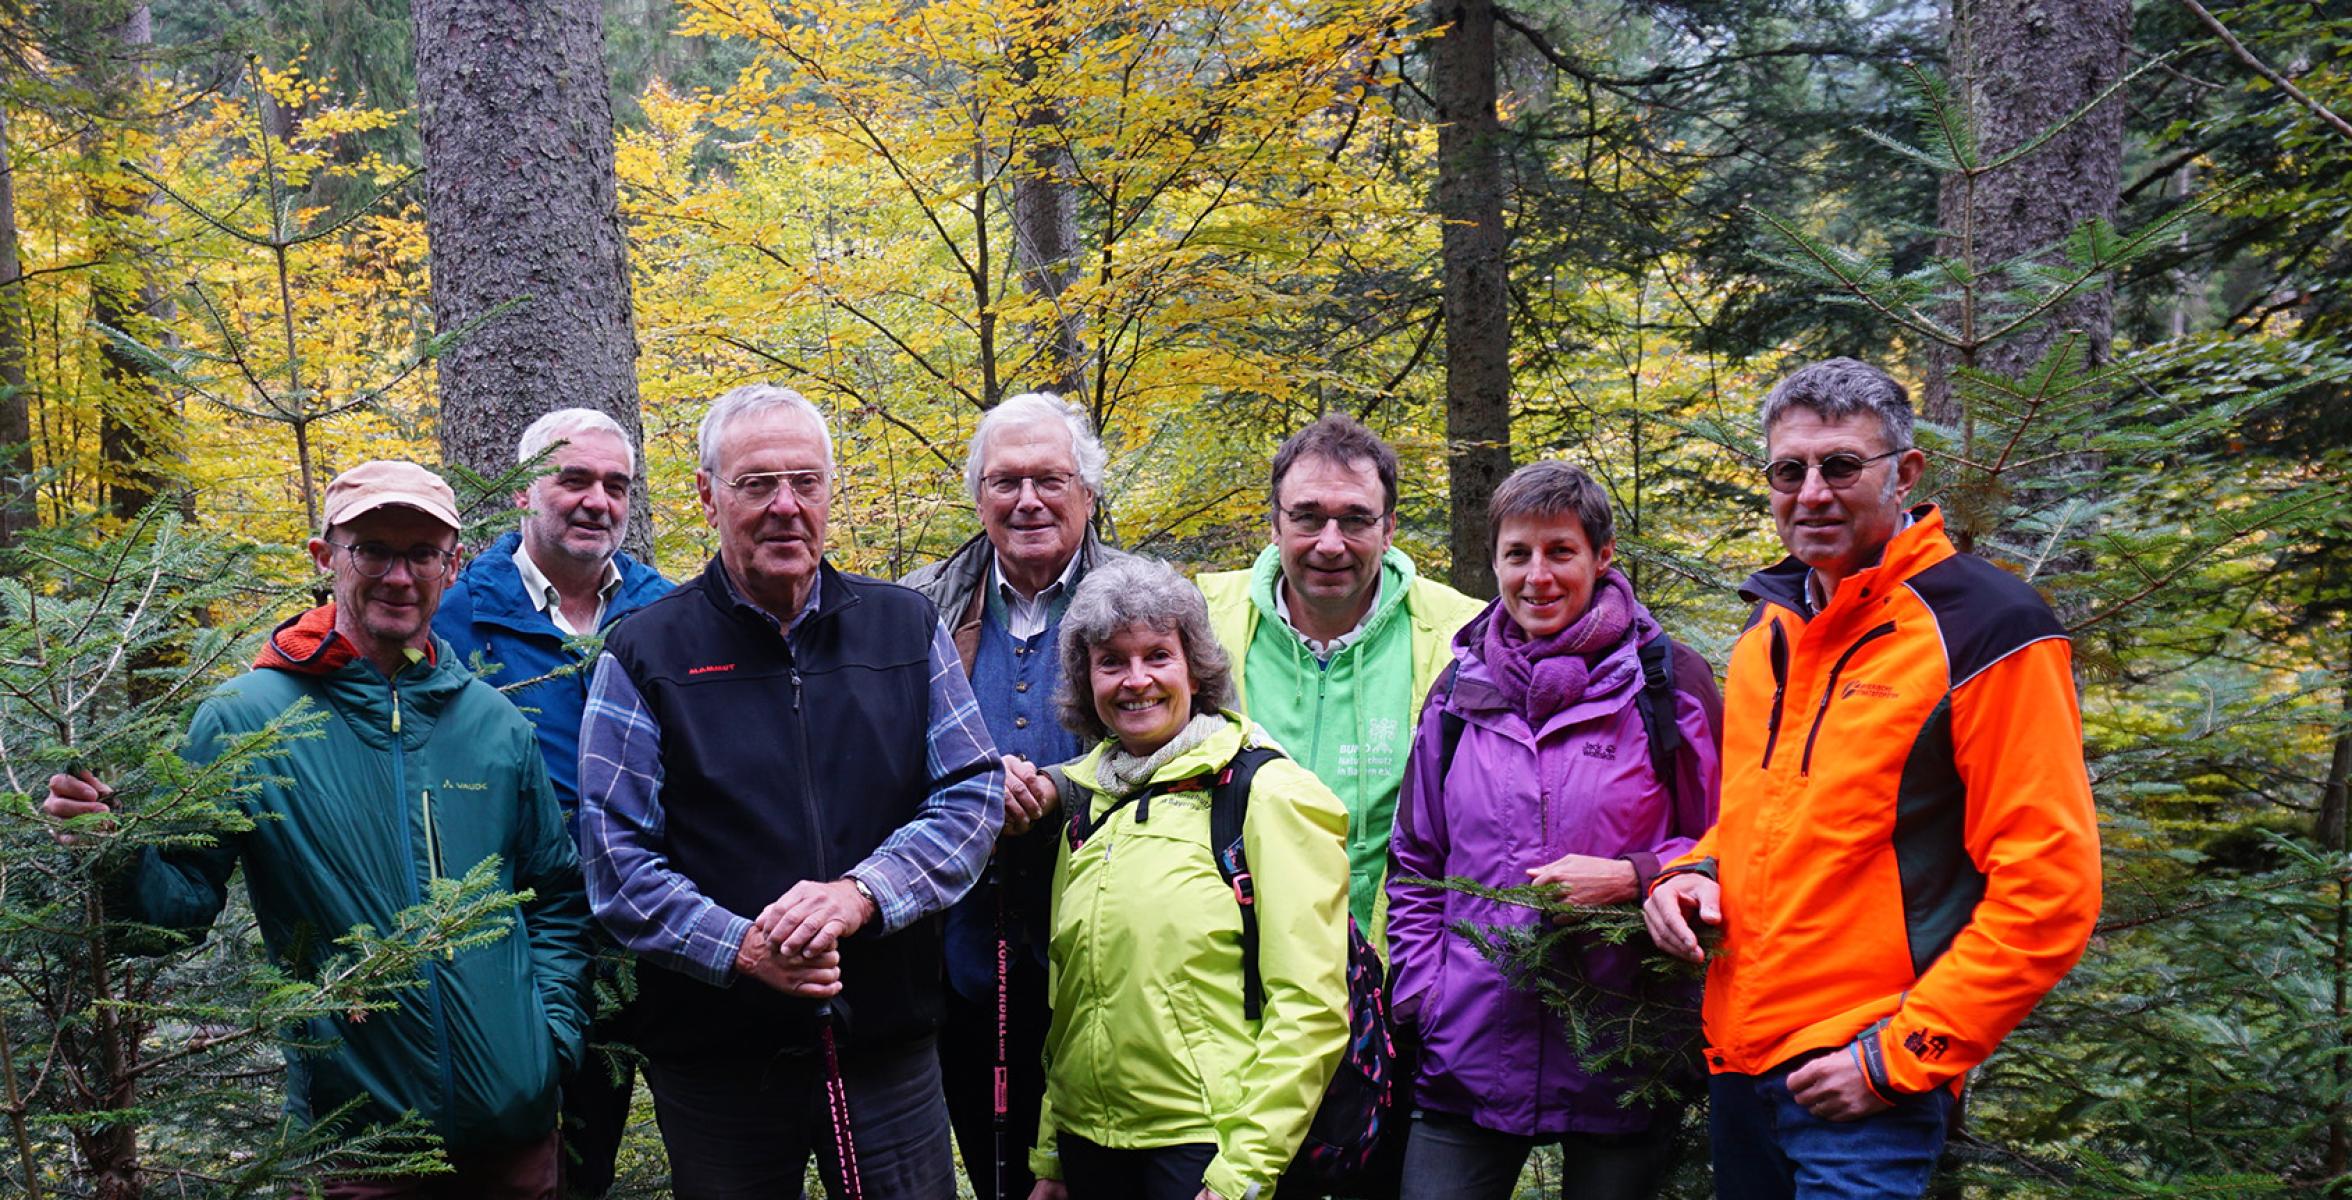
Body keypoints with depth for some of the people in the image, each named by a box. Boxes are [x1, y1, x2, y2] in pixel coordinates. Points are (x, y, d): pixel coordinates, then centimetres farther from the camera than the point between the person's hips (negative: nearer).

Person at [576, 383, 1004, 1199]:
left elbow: (972, 795, 1)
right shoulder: (645, 655, -1)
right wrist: (738, 948, -19)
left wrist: (860, 893, -15)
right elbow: (614, 858, -5)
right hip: (716, 1060, -1)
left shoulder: (907, 628, 5)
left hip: (890, 1043, 2)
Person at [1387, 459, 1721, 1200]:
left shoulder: (1668, 682, -3)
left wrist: (1630, 877, -15)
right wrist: (1420, 996, 6)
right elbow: (1416, 866, 14)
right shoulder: (1463, 688, 6)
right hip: (1469, 1051, 2)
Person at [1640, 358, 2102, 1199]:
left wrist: (1900, 1055, -16)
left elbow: (2048, 890, -16)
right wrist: (1696, 874, 2)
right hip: (1736, 1063, 7)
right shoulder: (1767, 632, 9)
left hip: (1865, 1088, -7)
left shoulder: (1983, 630, -12)